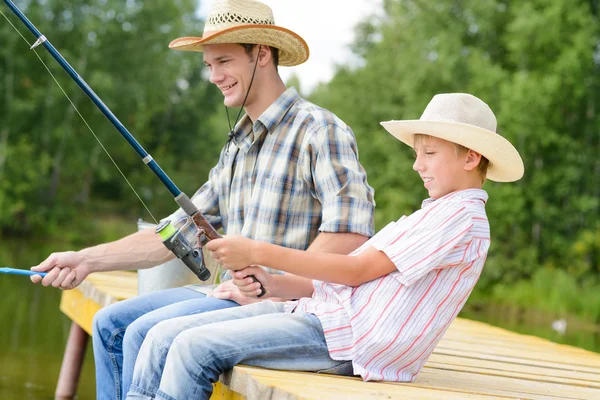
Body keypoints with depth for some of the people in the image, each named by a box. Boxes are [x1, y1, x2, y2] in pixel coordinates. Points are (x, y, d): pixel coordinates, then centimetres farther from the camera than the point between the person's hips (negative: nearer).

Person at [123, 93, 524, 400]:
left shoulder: (463, 217, -6)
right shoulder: (431, 216, 25)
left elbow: (357, 271, -13)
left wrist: (261, 252, -11)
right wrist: (275, 285, 5)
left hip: (350, 336, -10)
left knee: (196, 347, -22)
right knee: (165, 336, -2)